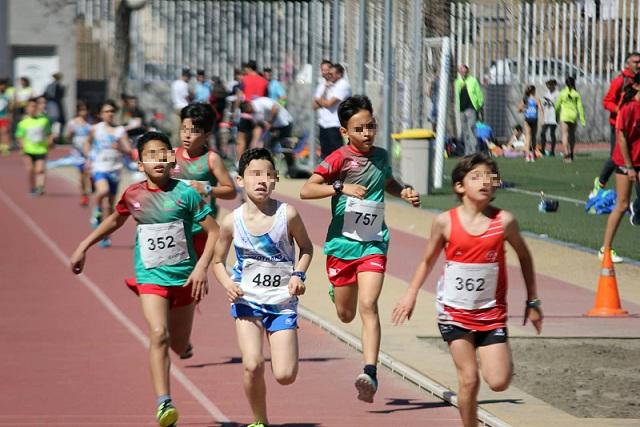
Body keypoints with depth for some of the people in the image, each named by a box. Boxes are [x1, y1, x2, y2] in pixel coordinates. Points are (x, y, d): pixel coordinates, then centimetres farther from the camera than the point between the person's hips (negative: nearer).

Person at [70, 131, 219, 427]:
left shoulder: (185, 193, -9)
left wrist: (201, 268, -17)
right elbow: (115, 220, 20)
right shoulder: (133, 195, -2)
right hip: (151, 277, 0)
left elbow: (213, 231, -7)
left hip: (184, 277, 0)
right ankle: (163, 403, -26)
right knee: (158, 335, -22)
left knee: (179, 346, 12)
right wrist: (83, 247, 21)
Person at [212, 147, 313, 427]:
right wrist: (228, 284, -13)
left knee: (285, 375, -6)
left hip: (282, 302, 0)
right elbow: (218, 261, 7)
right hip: (246, 300, 0)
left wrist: (299, 275, -10)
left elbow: (306, 248, 7)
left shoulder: (287, 215, -10)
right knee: (252, 365, -19)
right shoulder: (232, 222, -8)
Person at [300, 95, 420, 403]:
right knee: (346, 315, 13)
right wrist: (341, 187, -29)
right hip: (342, 242, -1)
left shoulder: (381, 156, 7)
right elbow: (306, 190, -18)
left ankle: (370, 374, -25)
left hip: (373, 244, 1)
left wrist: (404, 192, 10)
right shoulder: (340, 158, -9)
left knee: (368, 305, -17)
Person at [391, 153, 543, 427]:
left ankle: (505, 360, 27)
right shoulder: (445, 222, -7)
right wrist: (411, 294, 8)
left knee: (498, 382, -8)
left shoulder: (504, 221, -8)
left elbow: (524, 257, 7)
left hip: (491, 312, 0)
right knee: (469, 379, -4)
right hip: (455, 312, 0)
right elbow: (428, 260, 10)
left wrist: (532, 302, 10)